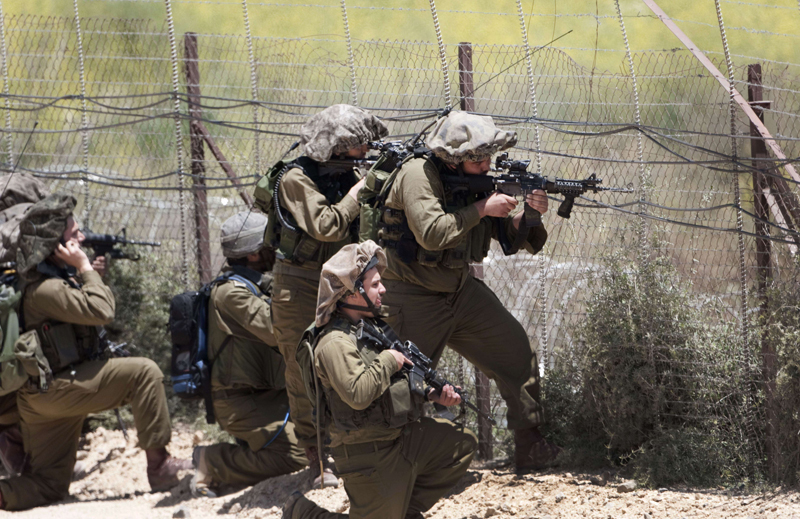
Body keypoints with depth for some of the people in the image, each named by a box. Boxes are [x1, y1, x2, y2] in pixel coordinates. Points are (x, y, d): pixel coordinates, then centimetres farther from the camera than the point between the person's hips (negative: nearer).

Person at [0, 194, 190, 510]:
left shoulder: (59, 277, 14)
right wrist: (85, 268, -13)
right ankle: (159, 465, -12)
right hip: (53, 389, -10)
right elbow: (101, 311, -22)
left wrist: (86, 273, 13)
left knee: (47, 486, 10)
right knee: (144, 373, -14)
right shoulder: (46, 289, -18)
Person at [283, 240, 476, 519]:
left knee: (463, 444, 14)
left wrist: (433, 393, 4)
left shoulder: (372, 326, 11)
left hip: (405, 437, 9)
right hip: (371, 456, -9)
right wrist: (387, 361, -21)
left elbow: (401, 379, 21)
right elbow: (357, 394, -33)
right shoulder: (335, 344, -20)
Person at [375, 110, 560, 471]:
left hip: (462, 292, 7)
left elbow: (514, 238, 6)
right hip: (414, 301, -7)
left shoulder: (479, 182, 3)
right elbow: (431, 233, -32)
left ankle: (531, 448, 17)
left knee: (517, 352, 6)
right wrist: (482, 208, -26)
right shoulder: (418, 175, -19)